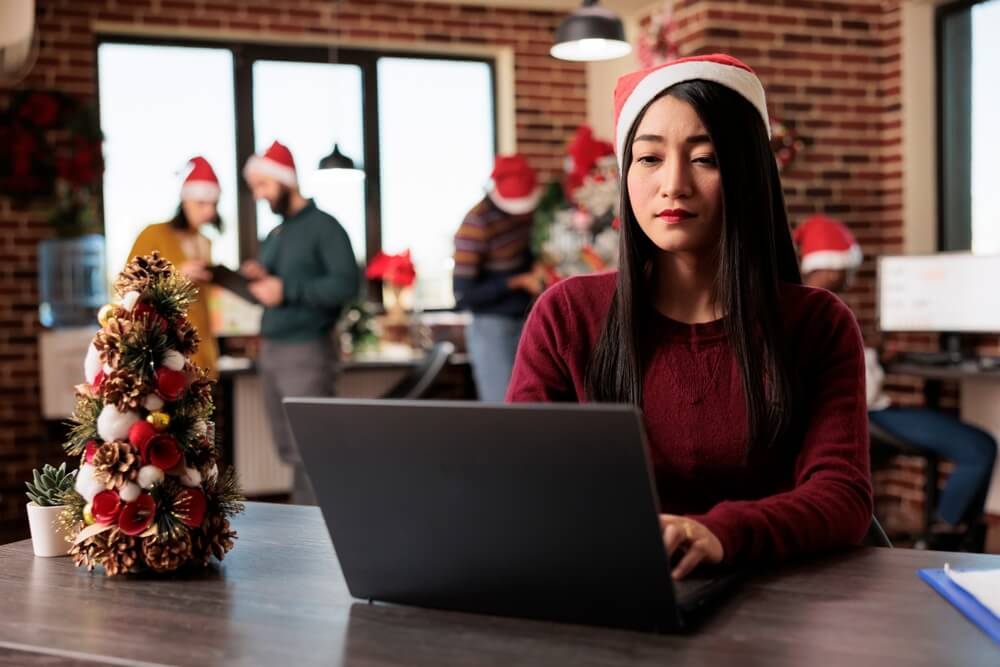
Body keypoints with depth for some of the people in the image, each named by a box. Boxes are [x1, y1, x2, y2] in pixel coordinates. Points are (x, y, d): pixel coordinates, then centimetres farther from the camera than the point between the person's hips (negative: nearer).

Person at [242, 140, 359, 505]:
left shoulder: (323, 227, -7)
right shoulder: (274, 235, 17)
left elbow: (347, 284, -18)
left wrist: (286, 290, -20)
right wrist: (257, 280, 2)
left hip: (306, 352, -8)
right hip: (271, 351, 8)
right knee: (289, 450, 10)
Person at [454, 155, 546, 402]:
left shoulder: (528, 210, 2)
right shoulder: (476, 224, -18)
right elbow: (464, 296, -17)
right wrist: (517, 282, -18)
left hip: (525, 323, 6)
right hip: (492, 328, -6)